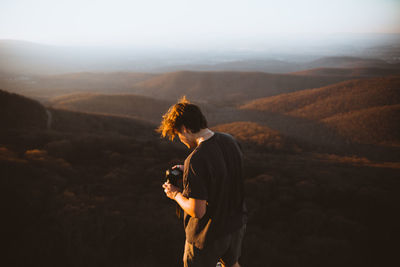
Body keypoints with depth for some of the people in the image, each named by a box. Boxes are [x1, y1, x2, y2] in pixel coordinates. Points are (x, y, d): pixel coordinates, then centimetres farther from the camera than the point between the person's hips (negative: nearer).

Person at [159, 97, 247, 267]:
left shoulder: (196, 161, -31)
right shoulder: (230, 141, -7)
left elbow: (197, 211, -28)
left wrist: (176, 194, -9)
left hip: (208, 235, -6)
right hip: (237, 226, 6)